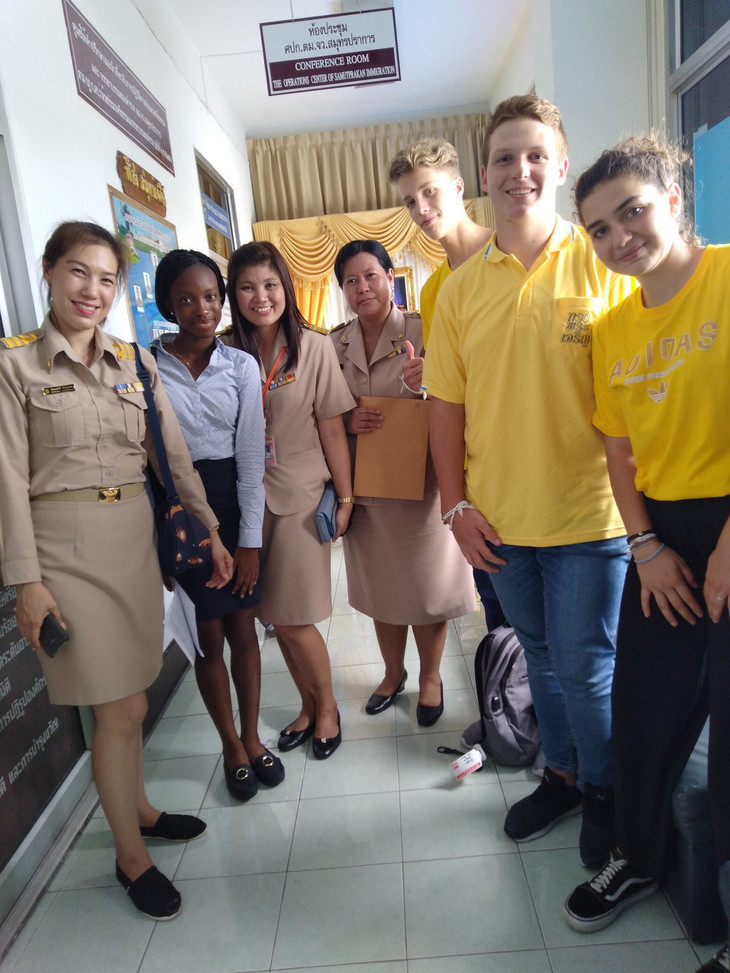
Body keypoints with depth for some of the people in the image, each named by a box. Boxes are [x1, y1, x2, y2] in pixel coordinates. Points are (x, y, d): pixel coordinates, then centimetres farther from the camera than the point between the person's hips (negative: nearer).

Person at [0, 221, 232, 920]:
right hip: (66, 546, -4)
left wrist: (211, 529, 8)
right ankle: (131, 856, 21)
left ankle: (137, 809, 39)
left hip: (135, 535, 4)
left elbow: (174, 454, 10)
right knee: (119, 708, 0)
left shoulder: (136, 362, 9)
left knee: (127, 699, 14)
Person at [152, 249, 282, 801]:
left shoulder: (242, 366, 0)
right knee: (208, 635, 8)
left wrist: (250, 542, -5)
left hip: (232, 502, 2)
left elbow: (251, 456, -2)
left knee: (243, 626, 11)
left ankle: (252, 738, 32)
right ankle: (232, 746, 29)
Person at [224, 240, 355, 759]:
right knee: (276, 618, 11)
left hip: (301, 494, -3)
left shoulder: (314, 348, -5)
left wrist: (346, 497, -4)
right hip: (248, 497, 3)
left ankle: (327, 706, 26)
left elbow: (332, 429, -5)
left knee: (291, 617, -1)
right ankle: (309, 706, 34)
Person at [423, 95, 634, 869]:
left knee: (584, 667, 7)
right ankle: (562, 775, 42)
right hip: (499, 519, 4)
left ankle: (606, 791, 35)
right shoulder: (460, 288, 4)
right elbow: (446, 404, 5)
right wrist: (456, 505, 0)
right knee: (542, 658, 19)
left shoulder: (603, 266, -5)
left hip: (585, 514, -3)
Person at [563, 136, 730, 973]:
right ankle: (637, 857, 39)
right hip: (662, 537, 5)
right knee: (643, 710, 15)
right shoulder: (612, 330, 9)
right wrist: (646, 545, -1)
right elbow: (619, 451, 10)